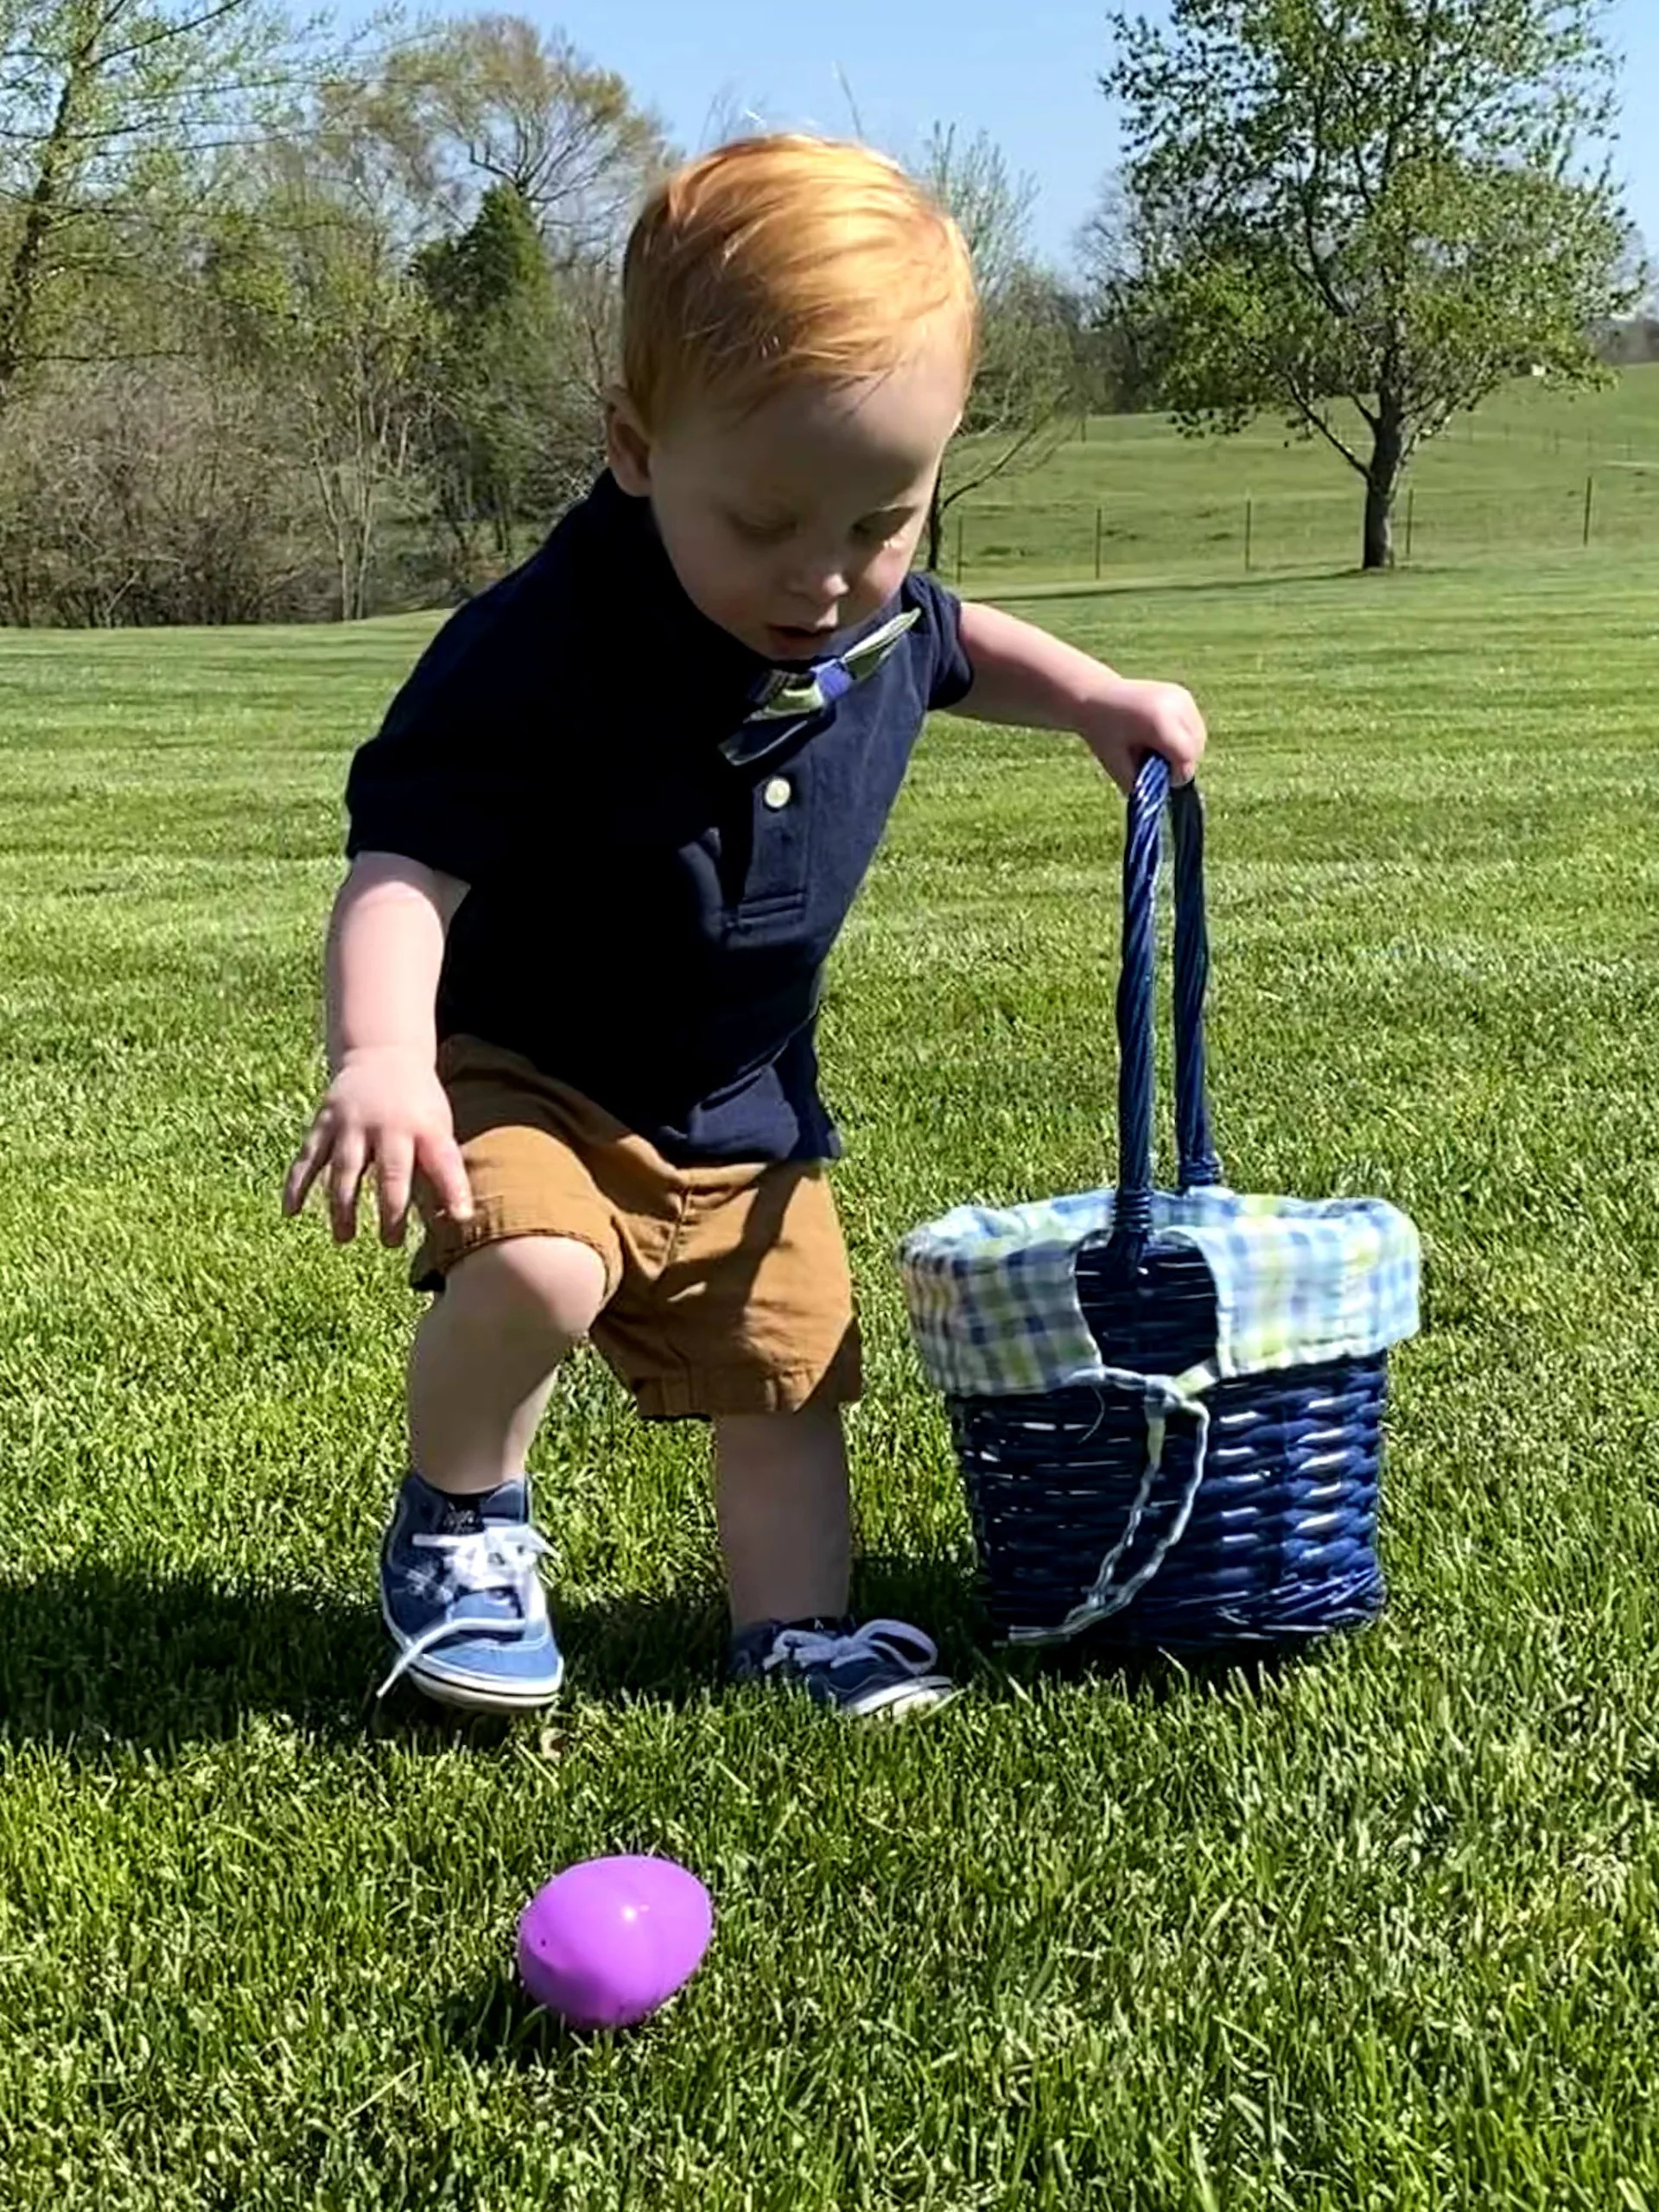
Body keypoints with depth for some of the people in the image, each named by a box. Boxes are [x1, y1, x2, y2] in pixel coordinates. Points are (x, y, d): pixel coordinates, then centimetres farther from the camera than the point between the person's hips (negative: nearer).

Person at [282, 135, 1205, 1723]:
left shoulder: (881, 620, -8)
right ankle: (458, 1518, -3)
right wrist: (381, 1057, -54)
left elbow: (954, 644, 18)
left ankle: (793, 1624, 31)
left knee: (784, 1373, 11)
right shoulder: (545, 650, -31)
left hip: (740, 1105, 6)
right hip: (519, 1074, -6)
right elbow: (403, 863, -37)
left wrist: (1096, 699, 4)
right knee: (536, 1269, -31)